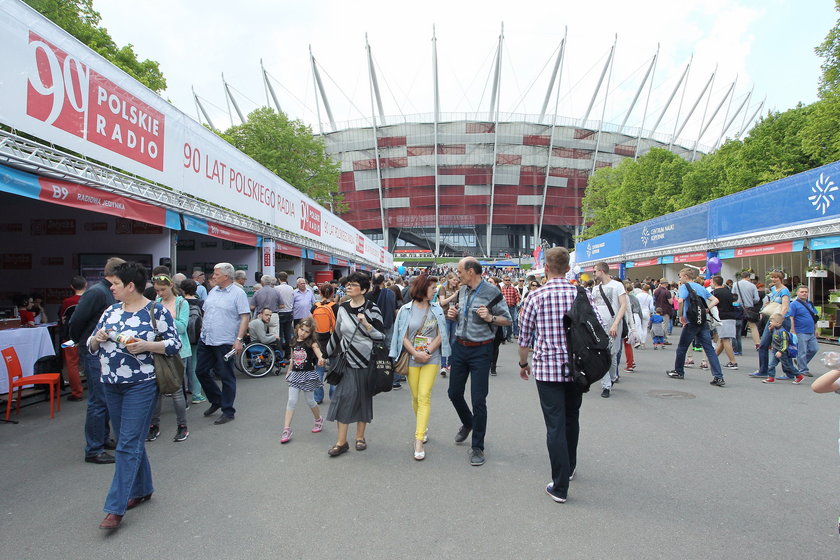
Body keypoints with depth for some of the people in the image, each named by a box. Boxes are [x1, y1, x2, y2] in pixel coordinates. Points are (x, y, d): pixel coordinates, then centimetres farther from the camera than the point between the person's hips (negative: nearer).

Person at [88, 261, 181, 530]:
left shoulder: (156, 311, -7)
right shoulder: (110, 312, 10)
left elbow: (175, 343, -7)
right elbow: (91, 347, 15)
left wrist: (146, 346, -21)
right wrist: (97, 339, -8)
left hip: (140, 386, -7)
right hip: (111, 385, 7)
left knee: (128, 445, -5)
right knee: (129, 440, 16)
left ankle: (115, 508, 0)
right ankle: (142, 489, 32)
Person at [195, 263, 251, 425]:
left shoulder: (238, 293, -10)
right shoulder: (213, 291, 11)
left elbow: (245, 317, -14)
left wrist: (239, 340, -21)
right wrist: (203, 330, 13)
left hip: (225, 343, -7)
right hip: (206, 340, 8)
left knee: (226, 377, 1)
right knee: (201, 372, 14)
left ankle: (228, 411, 14)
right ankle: (216, 401, 32)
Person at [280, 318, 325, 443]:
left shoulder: (311, 342, -10)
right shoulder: (294, 342, 4)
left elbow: (317, 349, -32)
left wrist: (320, 359, -53)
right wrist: (289, 371, 25)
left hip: (308, 374, -4)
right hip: (295, 374, 4)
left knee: (310, 401, 9)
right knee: (291, 401, -2)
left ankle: (319, 420, 34)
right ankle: (287, 429, -1)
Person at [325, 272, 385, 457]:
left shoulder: (372, 309, -6)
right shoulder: (343, 308, 5)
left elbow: (381, 336, -5)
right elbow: (337, 333, 17)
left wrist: (366, 324, -19)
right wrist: (330, 354, 24)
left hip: (366, 359, -2)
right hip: (347, 359, 2)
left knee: (364, 397, 8)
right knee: (344, 396, -6)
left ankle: (360, 436, 23)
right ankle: (341, 441, 1)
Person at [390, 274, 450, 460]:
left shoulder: (437, 309, 5)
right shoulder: (406, 309, 0)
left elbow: (440, 335, 1)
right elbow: (403, 337, -2)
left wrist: (427, 352, -10)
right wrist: (416, 354, -12)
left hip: (431, 358, 0)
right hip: (412, 358, 0)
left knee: (424, 396, -10)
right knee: (415, 397, 9)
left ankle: (419, 440, -11)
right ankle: (422, 427, 34)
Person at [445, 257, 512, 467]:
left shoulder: (492, 292, -12)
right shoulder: (462, 290, 8)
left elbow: (507, 320, -7)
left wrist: (491, 318, -25)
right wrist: (453, 314, 1)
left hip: (480, 350, -6)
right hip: (459, 346, 6)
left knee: (478, 400, -2)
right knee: (454, 392, 15)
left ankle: (477, 446, 12)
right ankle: (467, 423, 44)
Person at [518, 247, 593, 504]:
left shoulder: (536, 297, -7)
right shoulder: (583, 295, -1)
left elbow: (524, 337, -1)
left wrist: (523, 363, 15)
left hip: (547, 369, -3)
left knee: (555, 426, 1)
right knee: (571, 419, 22)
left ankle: (560, 487, 5)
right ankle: (569, 467, 41)